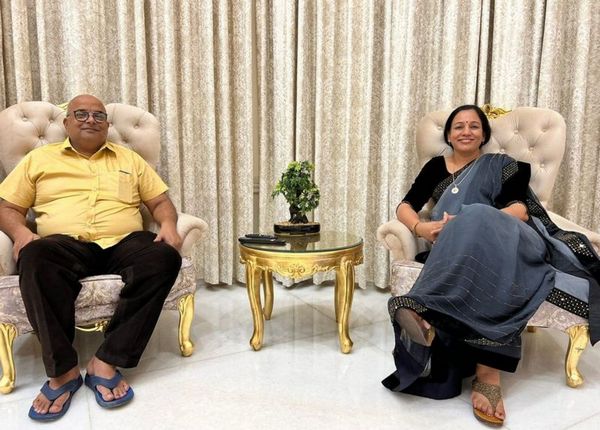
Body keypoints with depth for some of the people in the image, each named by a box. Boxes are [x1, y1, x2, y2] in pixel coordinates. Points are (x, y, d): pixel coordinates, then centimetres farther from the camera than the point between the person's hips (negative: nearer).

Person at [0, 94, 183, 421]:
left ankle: (106, 362, -27)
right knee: (34, 258, -36)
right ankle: (62, 369, -26)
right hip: (66, 246, 0)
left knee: (165, 258, -31)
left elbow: (160, 201, 16)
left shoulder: (129, 159, 21)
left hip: (124, 243, 1)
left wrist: (168, 225, -7)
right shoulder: (39, 158, 19)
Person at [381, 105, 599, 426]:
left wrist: (464, 223, -17)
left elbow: (520, 209, 2)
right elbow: (405, 206, 14)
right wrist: (421, 227, -12)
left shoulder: (503, 165, 20)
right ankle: (488, 371, -47)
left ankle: (429, 310, -51)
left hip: (508, 237, 0)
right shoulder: (436, 167, 25)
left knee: (476, 221, -36)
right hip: (458, 249, 0)